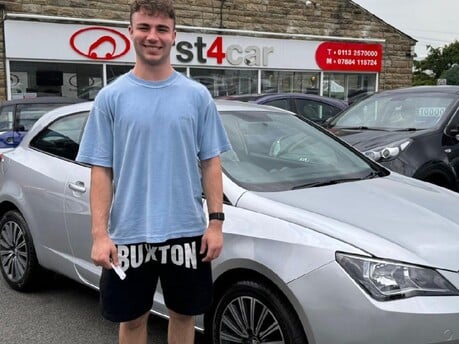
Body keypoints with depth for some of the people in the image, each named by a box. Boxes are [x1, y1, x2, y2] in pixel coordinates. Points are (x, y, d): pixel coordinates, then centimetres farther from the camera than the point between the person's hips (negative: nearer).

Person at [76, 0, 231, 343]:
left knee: (184, 314, 16)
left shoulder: (197, 96, 2)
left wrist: (216, 221, -4)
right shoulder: (111, 97, -1)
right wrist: (99, 234, -10)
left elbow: (210, 163, 3)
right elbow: (101, 171, -2)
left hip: (186, 231, 1)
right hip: (128, 234, -1)